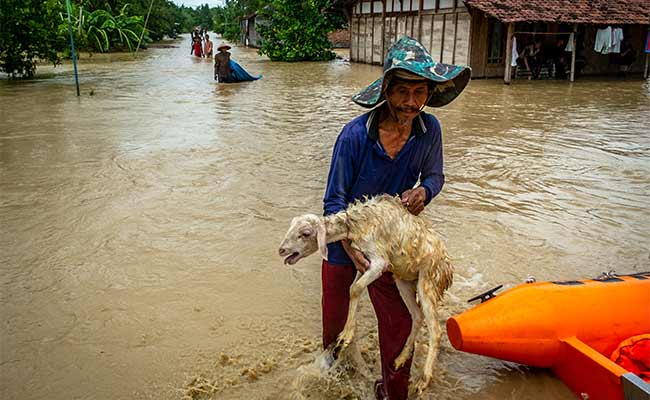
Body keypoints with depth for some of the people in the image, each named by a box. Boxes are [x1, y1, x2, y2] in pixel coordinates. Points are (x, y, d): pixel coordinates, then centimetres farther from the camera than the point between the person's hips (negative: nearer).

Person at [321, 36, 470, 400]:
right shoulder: (355, 135, -27)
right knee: (335, 312, 21)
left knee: (398, 320, 3)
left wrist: (423, 191, -22)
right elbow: (335, 199, -19)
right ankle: (330, 356, 55)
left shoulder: (429, 130, -16)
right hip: (345, 236, -1)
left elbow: (435, 175, 3)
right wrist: (349, 246, -34)